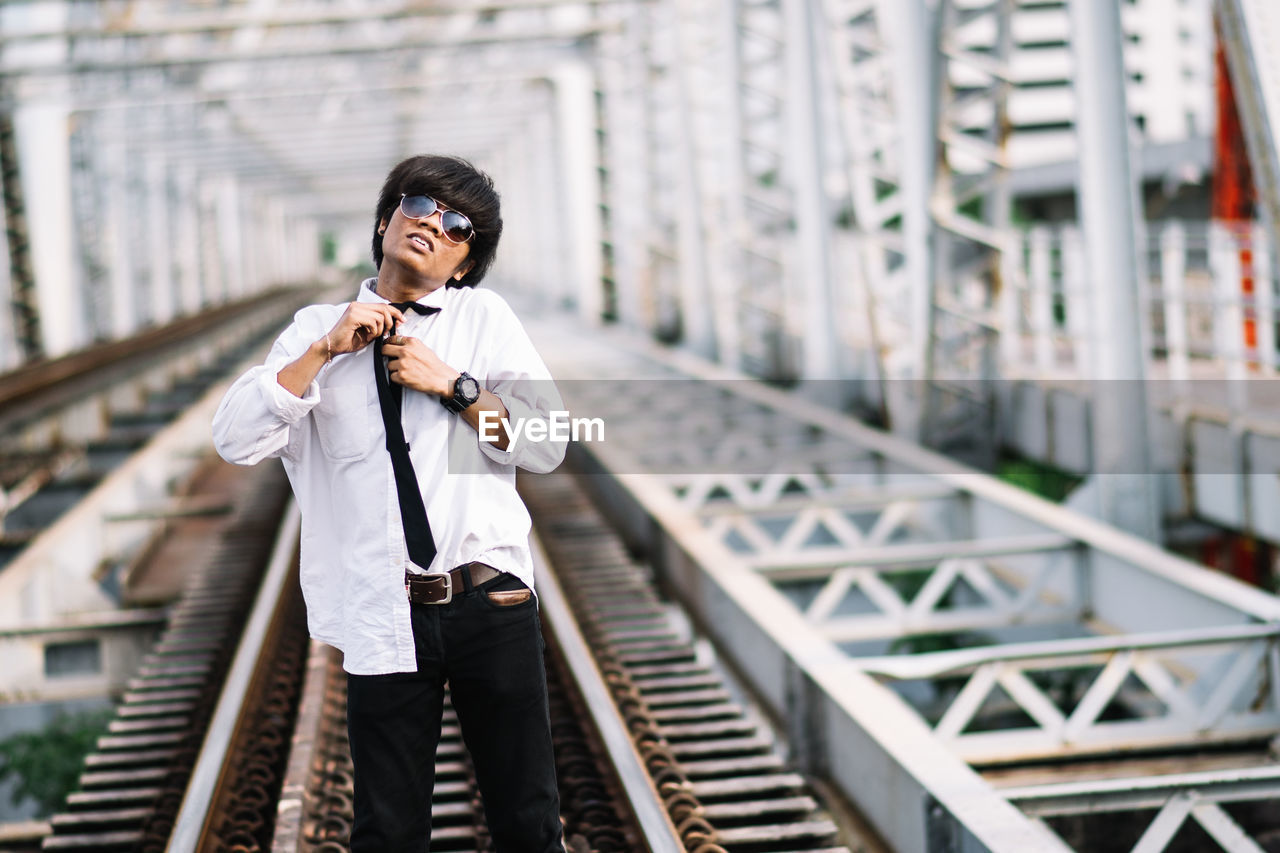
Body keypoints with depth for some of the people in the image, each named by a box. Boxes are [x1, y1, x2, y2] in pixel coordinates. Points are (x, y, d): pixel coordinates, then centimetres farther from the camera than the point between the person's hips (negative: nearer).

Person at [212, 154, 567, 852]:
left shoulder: (484, 318, 8)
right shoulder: (319, 331, 9)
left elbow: (547, 447, 1)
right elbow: (235, 440, -3)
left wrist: (452, 384, -9)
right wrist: (327, 350, -9)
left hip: (492, 604, 0)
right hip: (382, 621, 0)